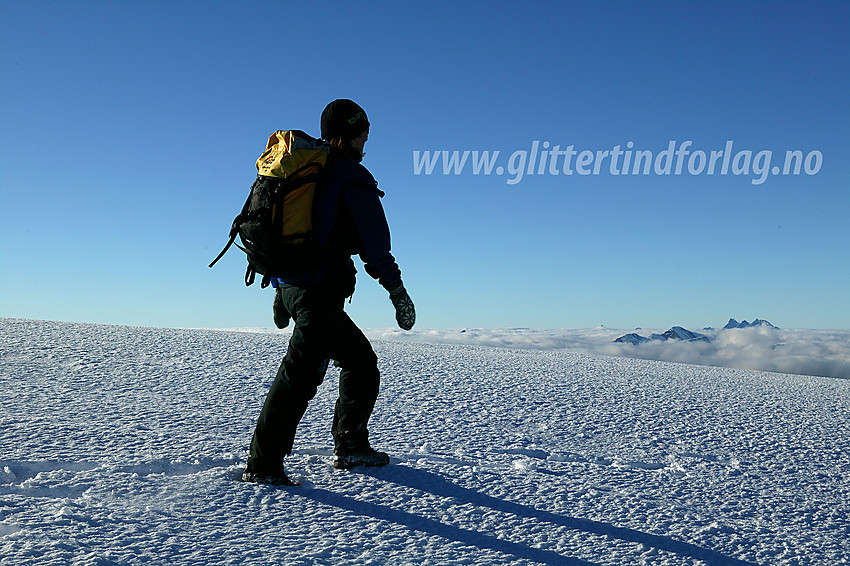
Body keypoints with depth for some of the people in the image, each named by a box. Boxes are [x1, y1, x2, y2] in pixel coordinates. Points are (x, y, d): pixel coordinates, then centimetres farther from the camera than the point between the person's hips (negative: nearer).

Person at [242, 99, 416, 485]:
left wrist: (282, 295, 27)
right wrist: (397, 290, -4)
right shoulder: (352, 175, -5)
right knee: (301, 374, -11)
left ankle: (350, 446, 19)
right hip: (322, 290, -9)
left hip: (292, 286, 9)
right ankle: (262, 464, -11)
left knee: (361, 358, 17)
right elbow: (374, 241, -10)